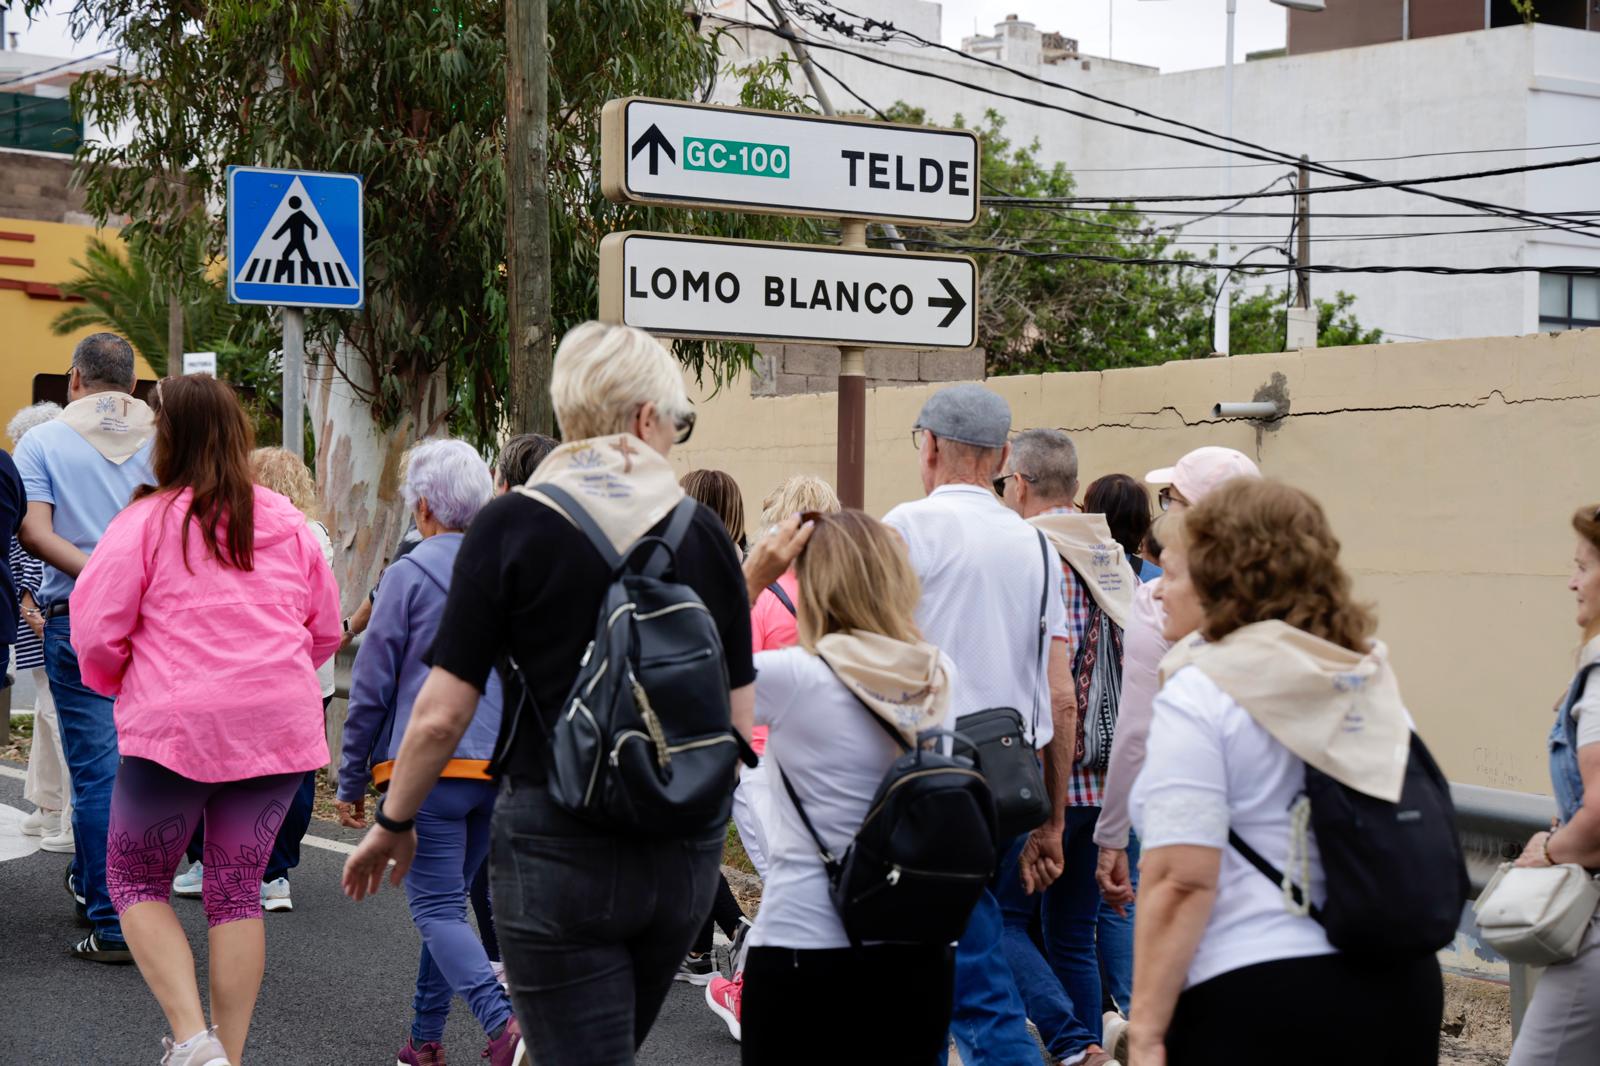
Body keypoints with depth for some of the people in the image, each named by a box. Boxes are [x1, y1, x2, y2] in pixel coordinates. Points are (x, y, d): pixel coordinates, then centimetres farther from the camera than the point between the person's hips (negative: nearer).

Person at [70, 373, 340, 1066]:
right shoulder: (287, 523, 8)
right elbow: (325, 632, 15)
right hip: (280, 727, 4)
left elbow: (94, 630, -7)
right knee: (237, 889, 13)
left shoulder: (148, 521, -6)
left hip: (176, 725, -4)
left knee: (137, 880, 12)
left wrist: (119, 683, 13)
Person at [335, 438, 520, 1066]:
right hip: (500, 766, 5)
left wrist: (352, 779, 6)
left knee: (437, 908, -5)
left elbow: (372, 685, -2)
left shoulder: (409, 573, -5)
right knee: (448, 900, 17)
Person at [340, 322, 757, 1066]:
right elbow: (738, 723, 2)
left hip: (558, 846, -4)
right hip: (684, 851, 4)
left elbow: (441, 715, -9)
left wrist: (392, 824, 6)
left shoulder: (513, 525, -8)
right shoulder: (704, 533, 0)